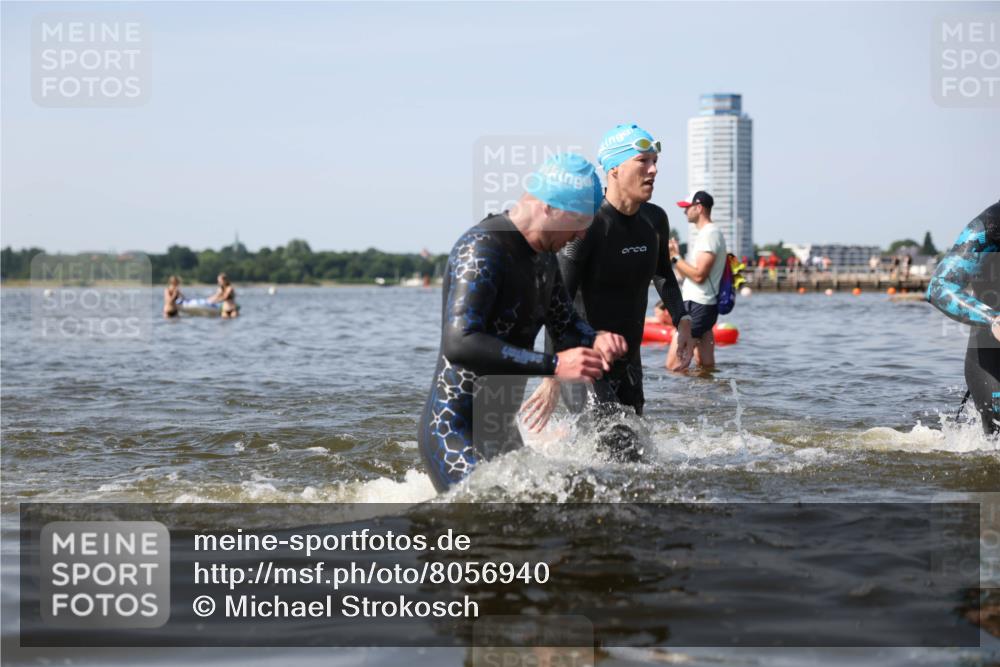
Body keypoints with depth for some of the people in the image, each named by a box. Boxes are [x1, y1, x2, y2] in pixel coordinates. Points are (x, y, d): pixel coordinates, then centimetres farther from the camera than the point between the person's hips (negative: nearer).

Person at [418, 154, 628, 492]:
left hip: (502, 430, 10)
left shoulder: (543, 255, 10)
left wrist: (595, 341, -6)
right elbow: (459, 344, -31)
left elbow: (565, 324, 18)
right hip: (452, 434, -10)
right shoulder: (483, 249, -20)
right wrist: (552, 365, -34)